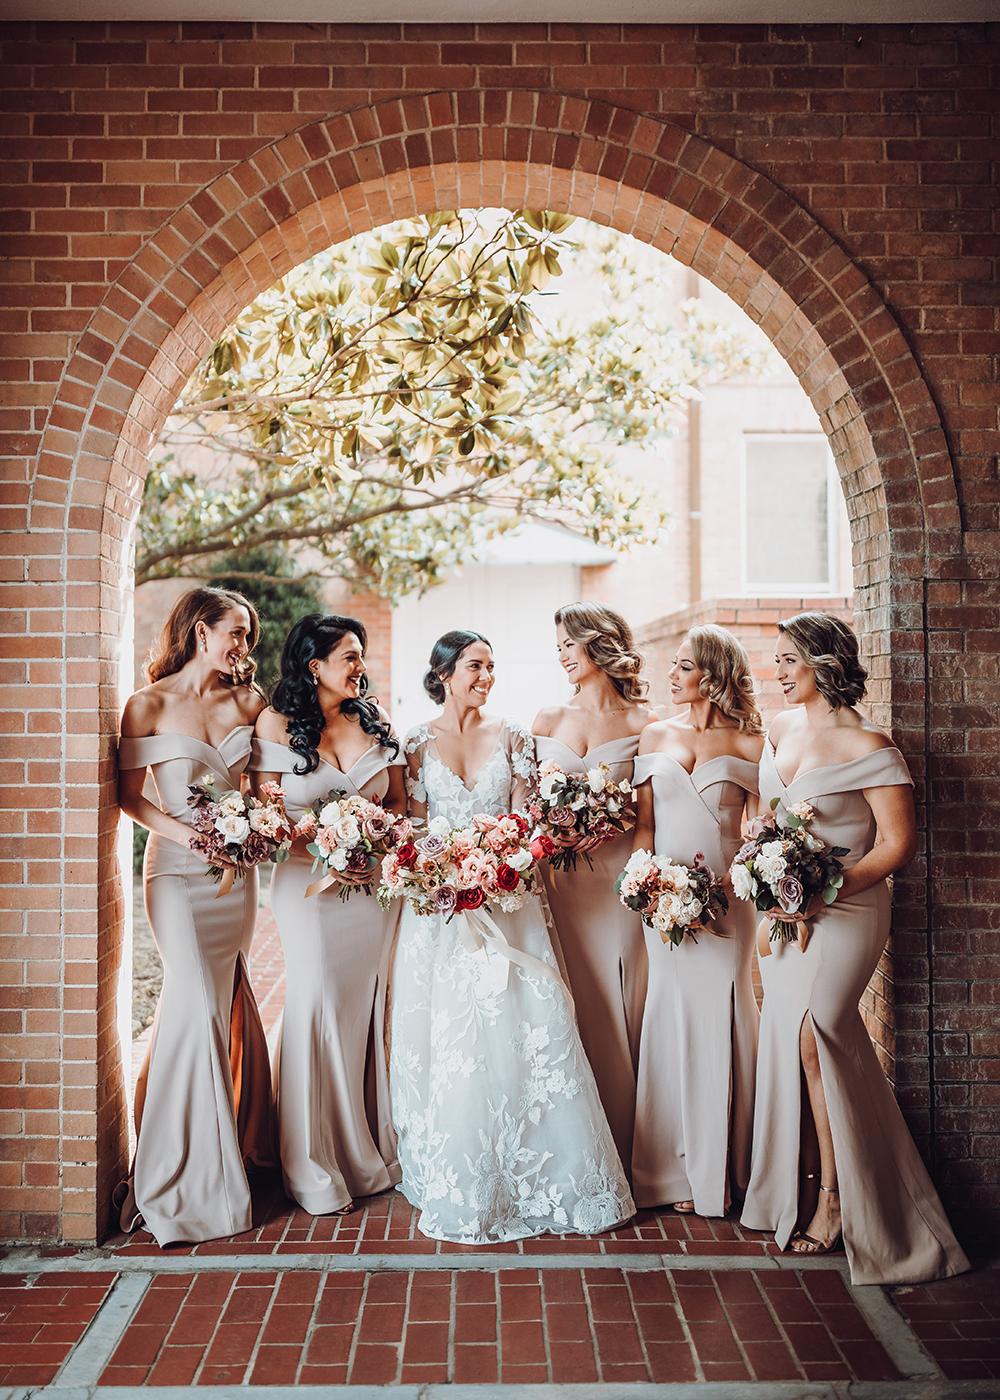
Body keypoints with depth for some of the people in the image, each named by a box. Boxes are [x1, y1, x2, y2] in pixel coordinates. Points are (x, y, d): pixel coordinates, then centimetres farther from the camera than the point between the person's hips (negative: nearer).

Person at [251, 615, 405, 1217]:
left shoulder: (376, 719, 8)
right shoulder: (278, 723, -2)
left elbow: (399, 800, 11)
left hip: (376, 881, 3)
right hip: (308, 881, -3)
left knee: (370, 1006, 7)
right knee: (319, 1006, -3)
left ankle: (374, 1152, 22)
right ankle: (317, 1169, 11)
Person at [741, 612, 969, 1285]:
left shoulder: (867, 745, -13)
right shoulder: (781, 730, 8)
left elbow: (900, 842, -13)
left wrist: (826, 892, -19)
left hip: (846, 910, -6)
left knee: (813, 1033, -15)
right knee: (791, 1039, 8)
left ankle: (834, 1194, 2)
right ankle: (799, 1189, 22)